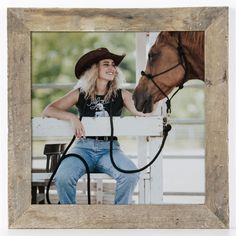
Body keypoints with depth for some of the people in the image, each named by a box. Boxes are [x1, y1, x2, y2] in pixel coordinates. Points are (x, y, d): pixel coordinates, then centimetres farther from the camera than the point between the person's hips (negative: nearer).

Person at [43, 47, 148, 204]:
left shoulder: (121, 95, 9)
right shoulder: (80, 94, 7)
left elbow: (144, 112, -2)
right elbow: (47, 111, -1)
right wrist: (72, 117, -17)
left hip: (110, 149, 1)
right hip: (84, 147, 0)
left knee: (131, 175, -30)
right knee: (63, 177, -30)